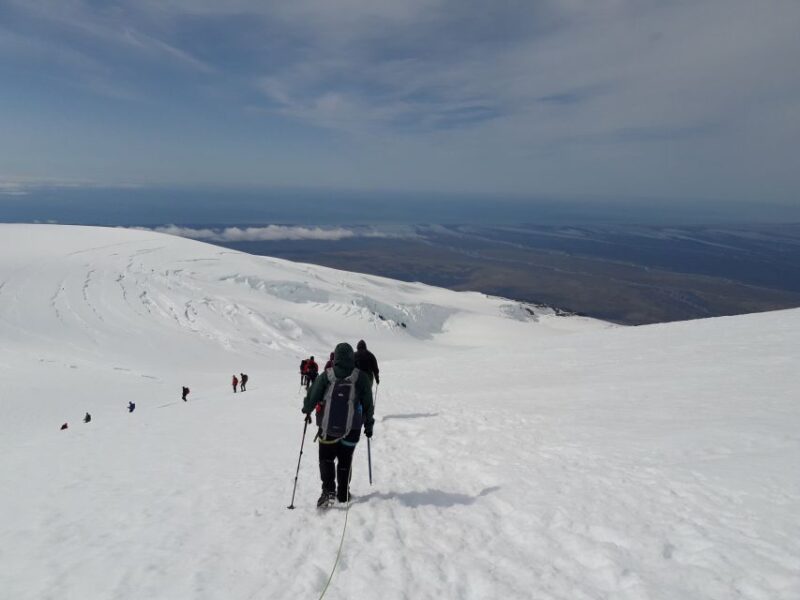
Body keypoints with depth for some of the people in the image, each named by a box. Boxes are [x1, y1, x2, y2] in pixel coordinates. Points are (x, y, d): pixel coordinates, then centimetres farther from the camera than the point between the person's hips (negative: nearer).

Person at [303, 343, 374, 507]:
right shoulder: (360, 377, -6)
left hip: (328, 427, -1)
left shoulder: (326, 376, -9)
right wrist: (369, 424, 13)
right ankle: (343, 494, 25)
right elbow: (368, 403, 0)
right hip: (351, 427, 1)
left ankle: (328, 490, -1)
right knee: (345, 460, 17)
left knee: (326, 458, 14)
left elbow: (312, 396, -2)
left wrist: (307, 411, 19)